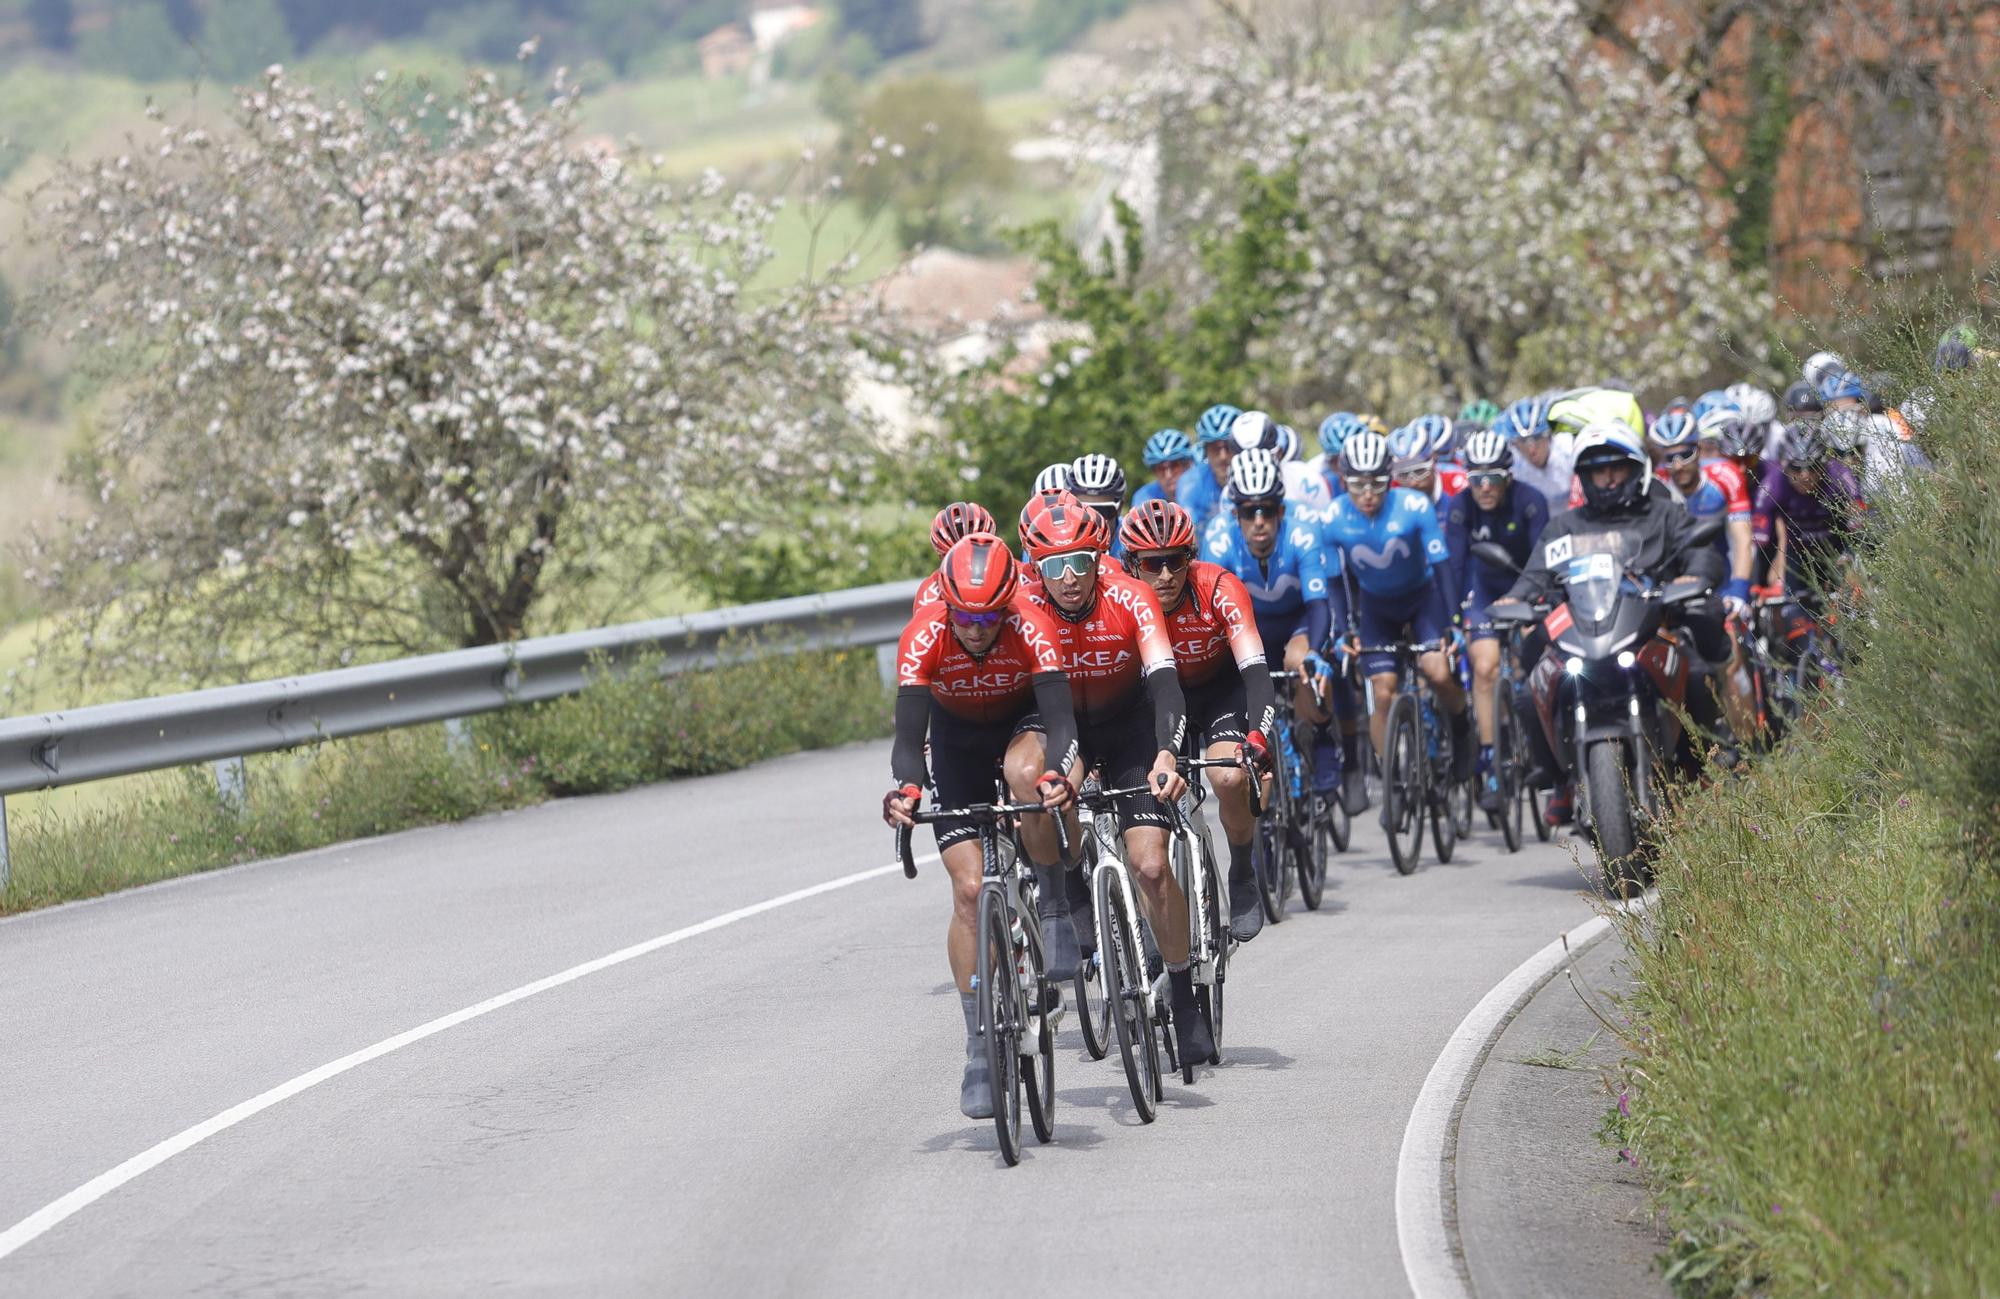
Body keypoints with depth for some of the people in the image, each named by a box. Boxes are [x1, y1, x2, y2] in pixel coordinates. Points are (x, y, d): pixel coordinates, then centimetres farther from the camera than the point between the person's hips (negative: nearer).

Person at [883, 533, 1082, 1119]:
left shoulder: (1031, 626, -32)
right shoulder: (923, 637, -29)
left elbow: (1059, 714, -40)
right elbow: (909, 734, -34)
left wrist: (1059, 776, -59)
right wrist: (905, 788, -54)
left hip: (1024, 720, -1)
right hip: (958, 736, 1)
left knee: (1025, 771, -39)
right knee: (970, 888, -10)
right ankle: (979, 1047, -4)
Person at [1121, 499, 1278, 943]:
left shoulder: (1220, 589, -31)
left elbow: (1255, 670, -38)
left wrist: (1257, 737, -54)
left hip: (1223, 686, -2)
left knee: (1230, 777, -29)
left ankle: (1242, 877, -2)